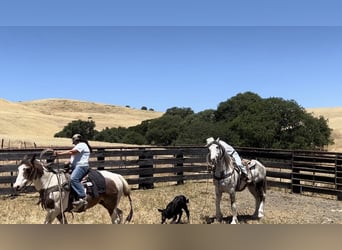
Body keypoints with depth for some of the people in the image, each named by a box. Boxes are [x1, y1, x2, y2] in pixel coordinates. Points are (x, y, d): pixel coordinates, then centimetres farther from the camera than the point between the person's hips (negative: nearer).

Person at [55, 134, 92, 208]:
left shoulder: (81, 145, -6)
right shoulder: (79, 146, 28)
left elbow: (71, 152, -17)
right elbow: (73, 156, 25)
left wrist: (59, 154, -15)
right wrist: (68, 162, 7)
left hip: (81, 166, -12)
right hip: (75, 166, 12)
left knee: (73, 179, -31)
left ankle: (83, 198, -36)